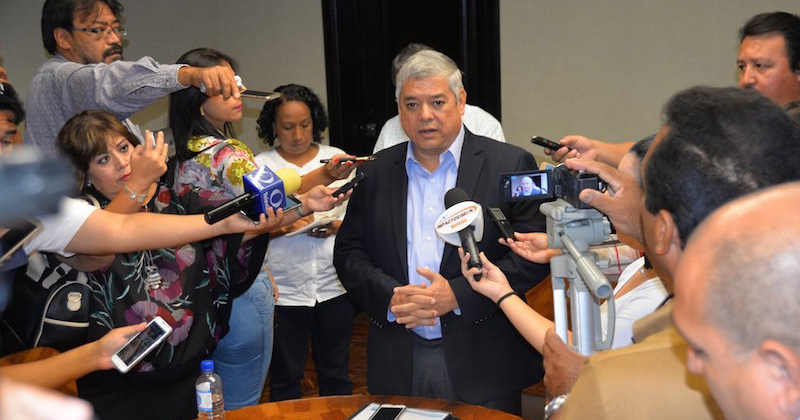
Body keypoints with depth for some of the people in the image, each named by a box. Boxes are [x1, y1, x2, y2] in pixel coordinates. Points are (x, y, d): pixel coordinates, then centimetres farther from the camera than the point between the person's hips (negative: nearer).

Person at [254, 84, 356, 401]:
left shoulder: (339, 159, 5)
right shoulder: (258, 167, 2)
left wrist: (337, 225, -13)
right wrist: (282, 226, -17)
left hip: (335, 287, 1)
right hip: (283, 290, -1)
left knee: (335, 373, 13)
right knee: (285, 377, 9)